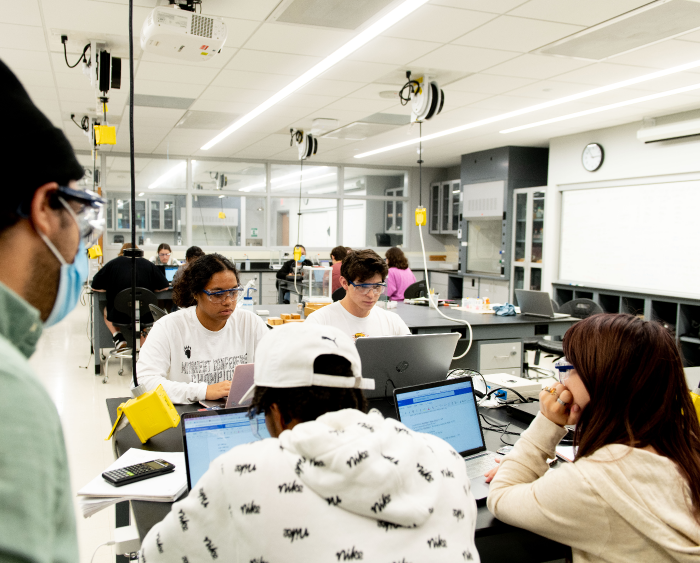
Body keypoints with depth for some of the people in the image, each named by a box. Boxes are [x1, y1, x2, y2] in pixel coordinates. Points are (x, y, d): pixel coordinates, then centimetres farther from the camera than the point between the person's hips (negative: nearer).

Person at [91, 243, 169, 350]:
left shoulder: (113, 264, 1)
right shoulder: (149, 265, 3)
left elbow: (95, 287, 6)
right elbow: (164, 287, 9)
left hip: (119, 315, 0)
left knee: (105, 311, 33)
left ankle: (118, 337, 13)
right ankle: (144, 332, 16)